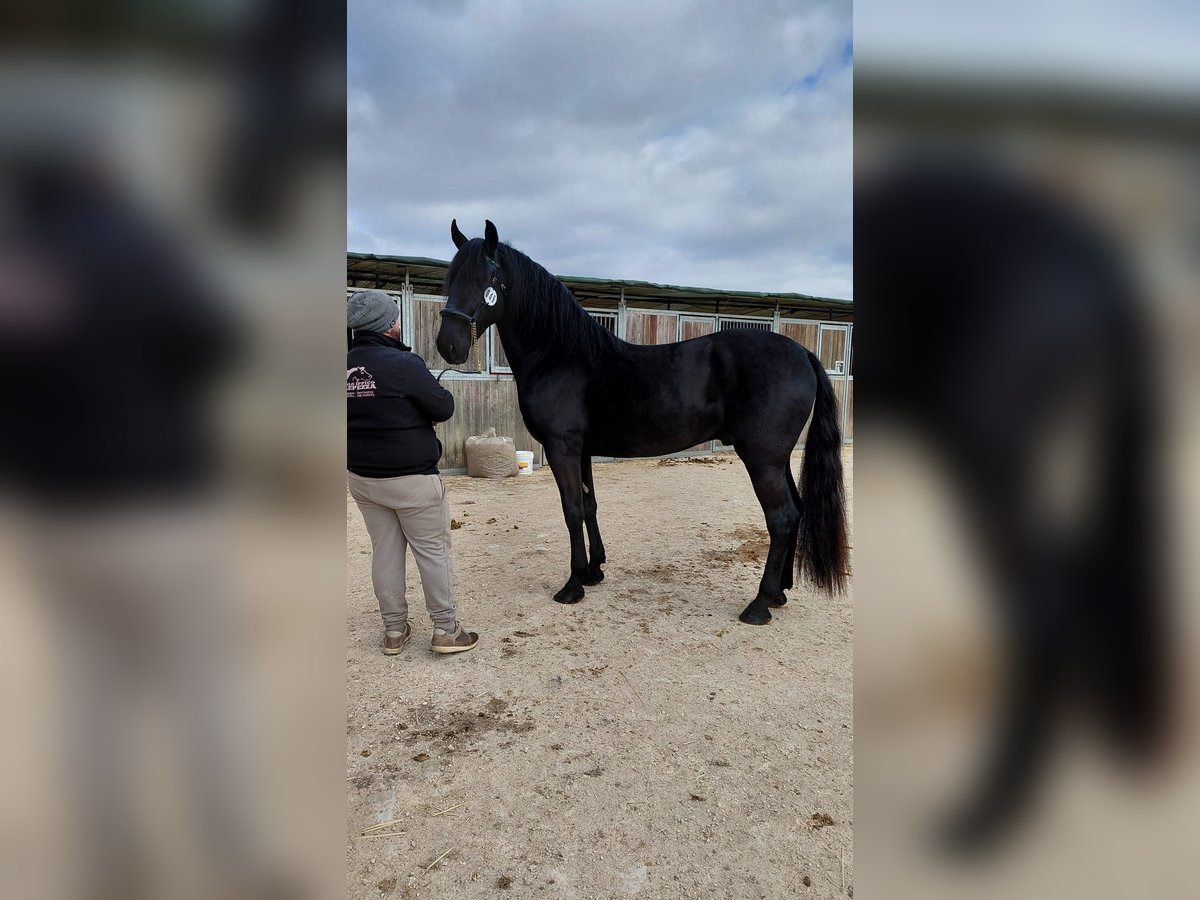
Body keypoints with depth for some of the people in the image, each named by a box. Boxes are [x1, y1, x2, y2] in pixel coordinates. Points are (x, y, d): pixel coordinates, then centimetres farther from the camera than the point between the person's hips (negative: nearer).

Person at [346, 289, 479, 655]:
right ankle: (446, 629, 13)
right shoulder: (403, 363, -19)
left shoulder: (347, 365, 2)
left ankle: (394, 630, 23)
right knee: (433, 551, 6)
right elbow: (445, 408, -13)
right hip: (412, 477, -6)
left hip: (361, 475, 7)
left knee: (384, 552, 14)